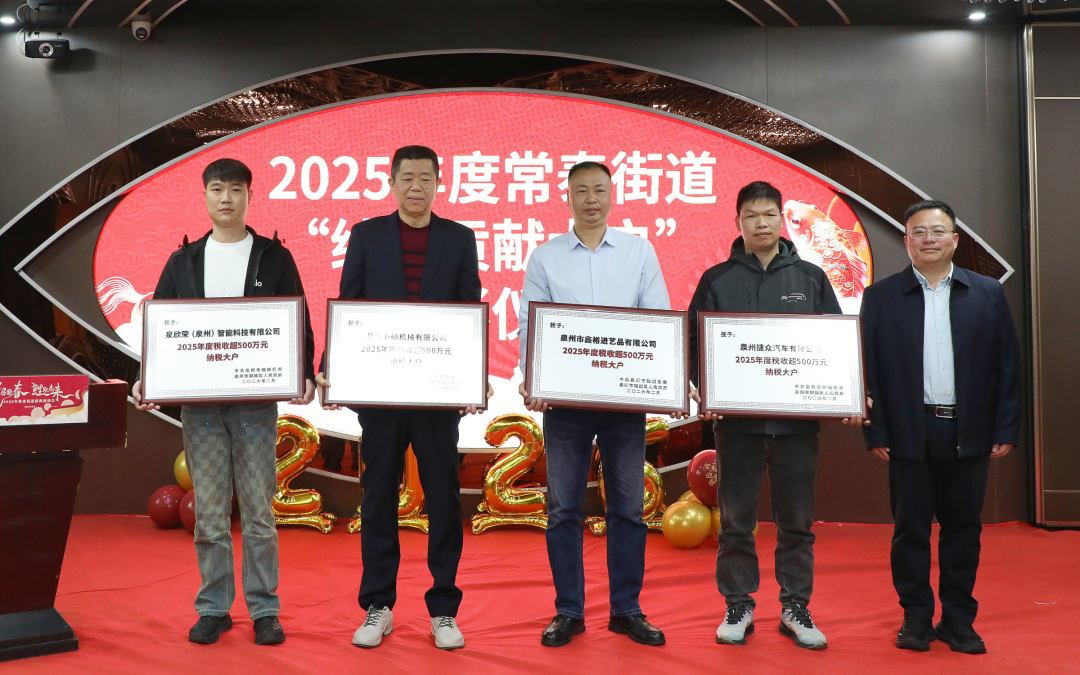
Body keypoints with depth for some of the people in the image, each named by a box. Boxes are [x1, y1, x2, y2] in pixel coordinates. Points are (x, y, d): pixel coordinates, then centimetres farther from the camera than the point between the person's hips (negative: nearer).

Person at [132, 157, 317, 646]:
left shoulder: (275, 258, 6)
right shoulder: (184, 260, 12)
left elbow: (299, 324, 3)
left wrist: (306, 376, -13)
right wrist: (147, 381, -4)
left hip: (257, 402, -2)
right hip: (198, 403, 2)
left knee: (258, 512, 3)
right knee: (209, 514, 7)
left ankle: (264, 610, 14)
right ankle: (213, 609, 19)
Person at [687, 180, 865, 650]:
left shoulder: (810, 277, 9)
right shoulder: (717, 280, 5)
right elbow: (697, 343, 3)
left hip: (797, 420, 1)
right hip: (736, 421, -1)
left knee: (797, 522, 9)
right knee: (736, 520, 7)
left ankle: (795, 607, 22)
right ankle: (738, 606, 20)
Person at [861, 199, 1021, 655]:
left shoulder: (988, 293, 7)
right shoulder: (880, 297, 2)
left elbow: (1007, 365, 6)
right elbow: (869, 369, -1)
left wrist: (1006, 430, 1)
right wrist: (875, 433, -6)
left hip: (968, 434, 2)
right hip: (910, 433, -1)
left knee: (963, 528, 9)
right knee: (910, 528, 6)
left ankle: (959, 620, 22)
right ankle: (916, 618, 19)